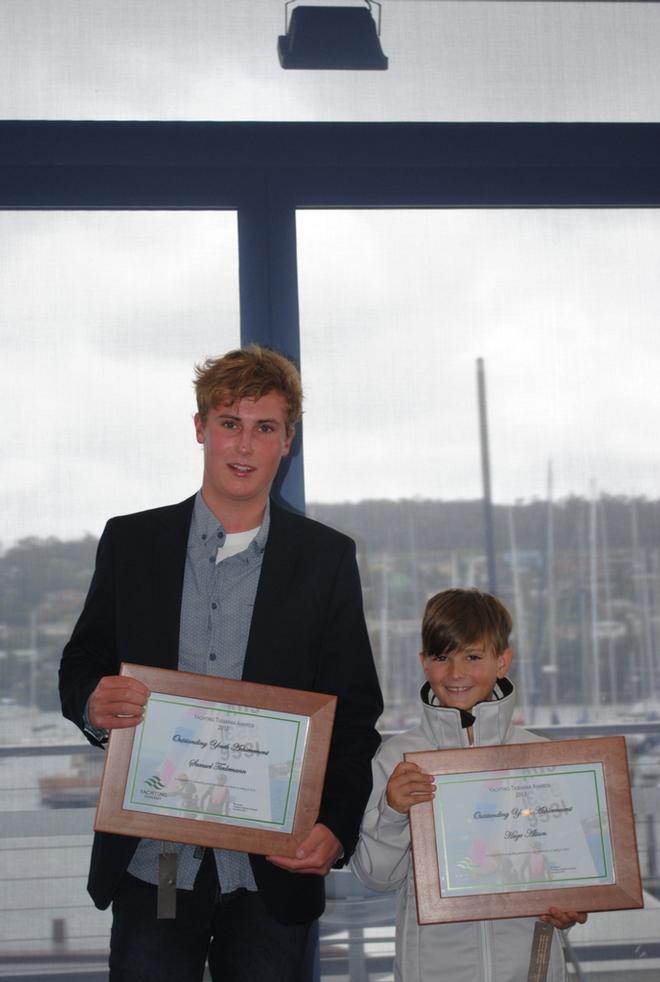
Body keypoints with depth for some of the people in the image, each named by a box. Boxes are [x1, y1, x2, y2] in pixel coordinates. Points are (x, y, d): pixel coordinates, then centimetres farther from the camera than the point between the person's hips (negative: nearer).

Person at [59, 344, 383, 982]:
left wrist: (337, 828, -12)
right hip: (151, 863, 1)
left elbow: (355, 711, 2)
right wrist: (93, 704, -14)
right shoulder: (130, 541, 5)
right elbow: (80, 668, 10)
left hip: (272, 872, 0)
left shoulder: (326, 558, 2)